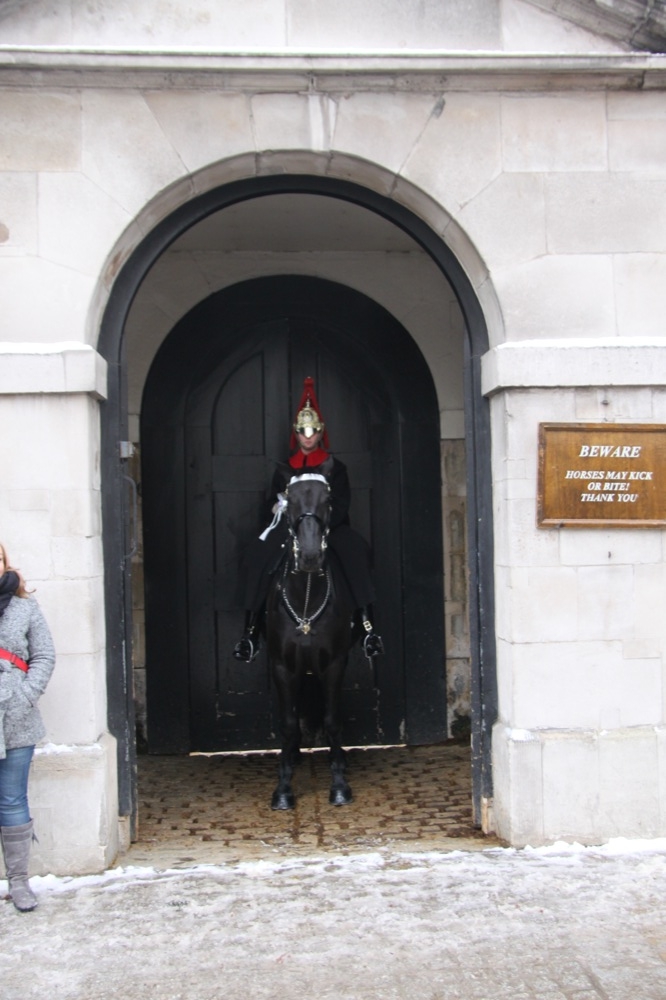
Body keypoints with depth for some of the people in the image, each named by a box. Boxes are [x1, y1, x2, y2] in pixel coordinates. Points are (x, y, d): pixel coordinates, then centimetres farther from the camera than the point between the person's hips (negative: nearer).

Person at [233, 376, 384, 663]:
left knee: (356, 551, -34)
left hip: (330, 527, -2)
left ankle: (366, 626, -35)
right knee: (255, 556, -24)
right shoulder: (284, 469, 14)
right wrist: (279, 509, -9)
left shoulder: (335, 467, 8)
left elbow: (341, 506, -3)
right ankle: (250, 631, -20)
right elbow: (273, 503, 15)